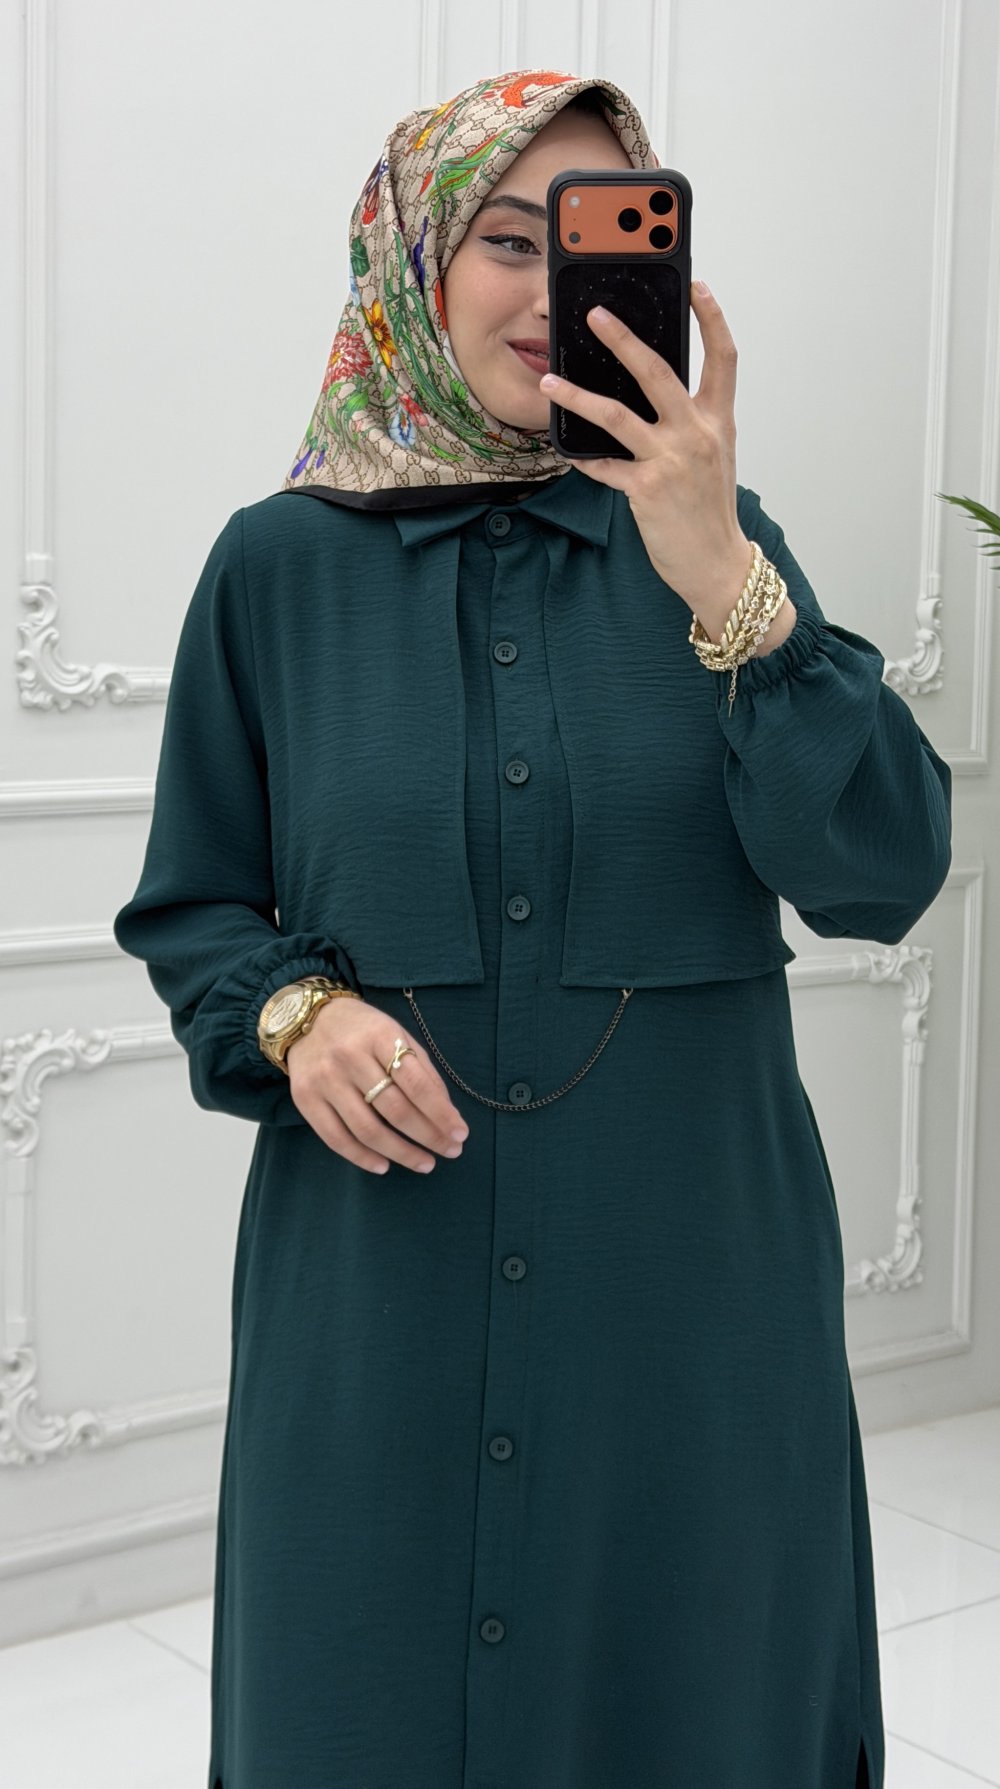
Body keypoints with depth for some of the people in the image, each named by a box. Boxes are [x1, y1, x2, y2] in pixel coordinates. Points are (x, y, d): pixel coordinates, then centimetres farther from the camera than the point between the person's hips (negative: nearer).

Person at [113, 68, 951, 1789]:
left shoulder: (705, 541, 0)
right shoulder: (281, 564, 0)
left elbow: (884, 874, -13)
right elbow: (187, 907, 7)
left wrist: (720, 579, -25)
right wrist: (293, 1014, -15)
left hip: (689, 1279, 1)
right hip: (381, 1277, 0)